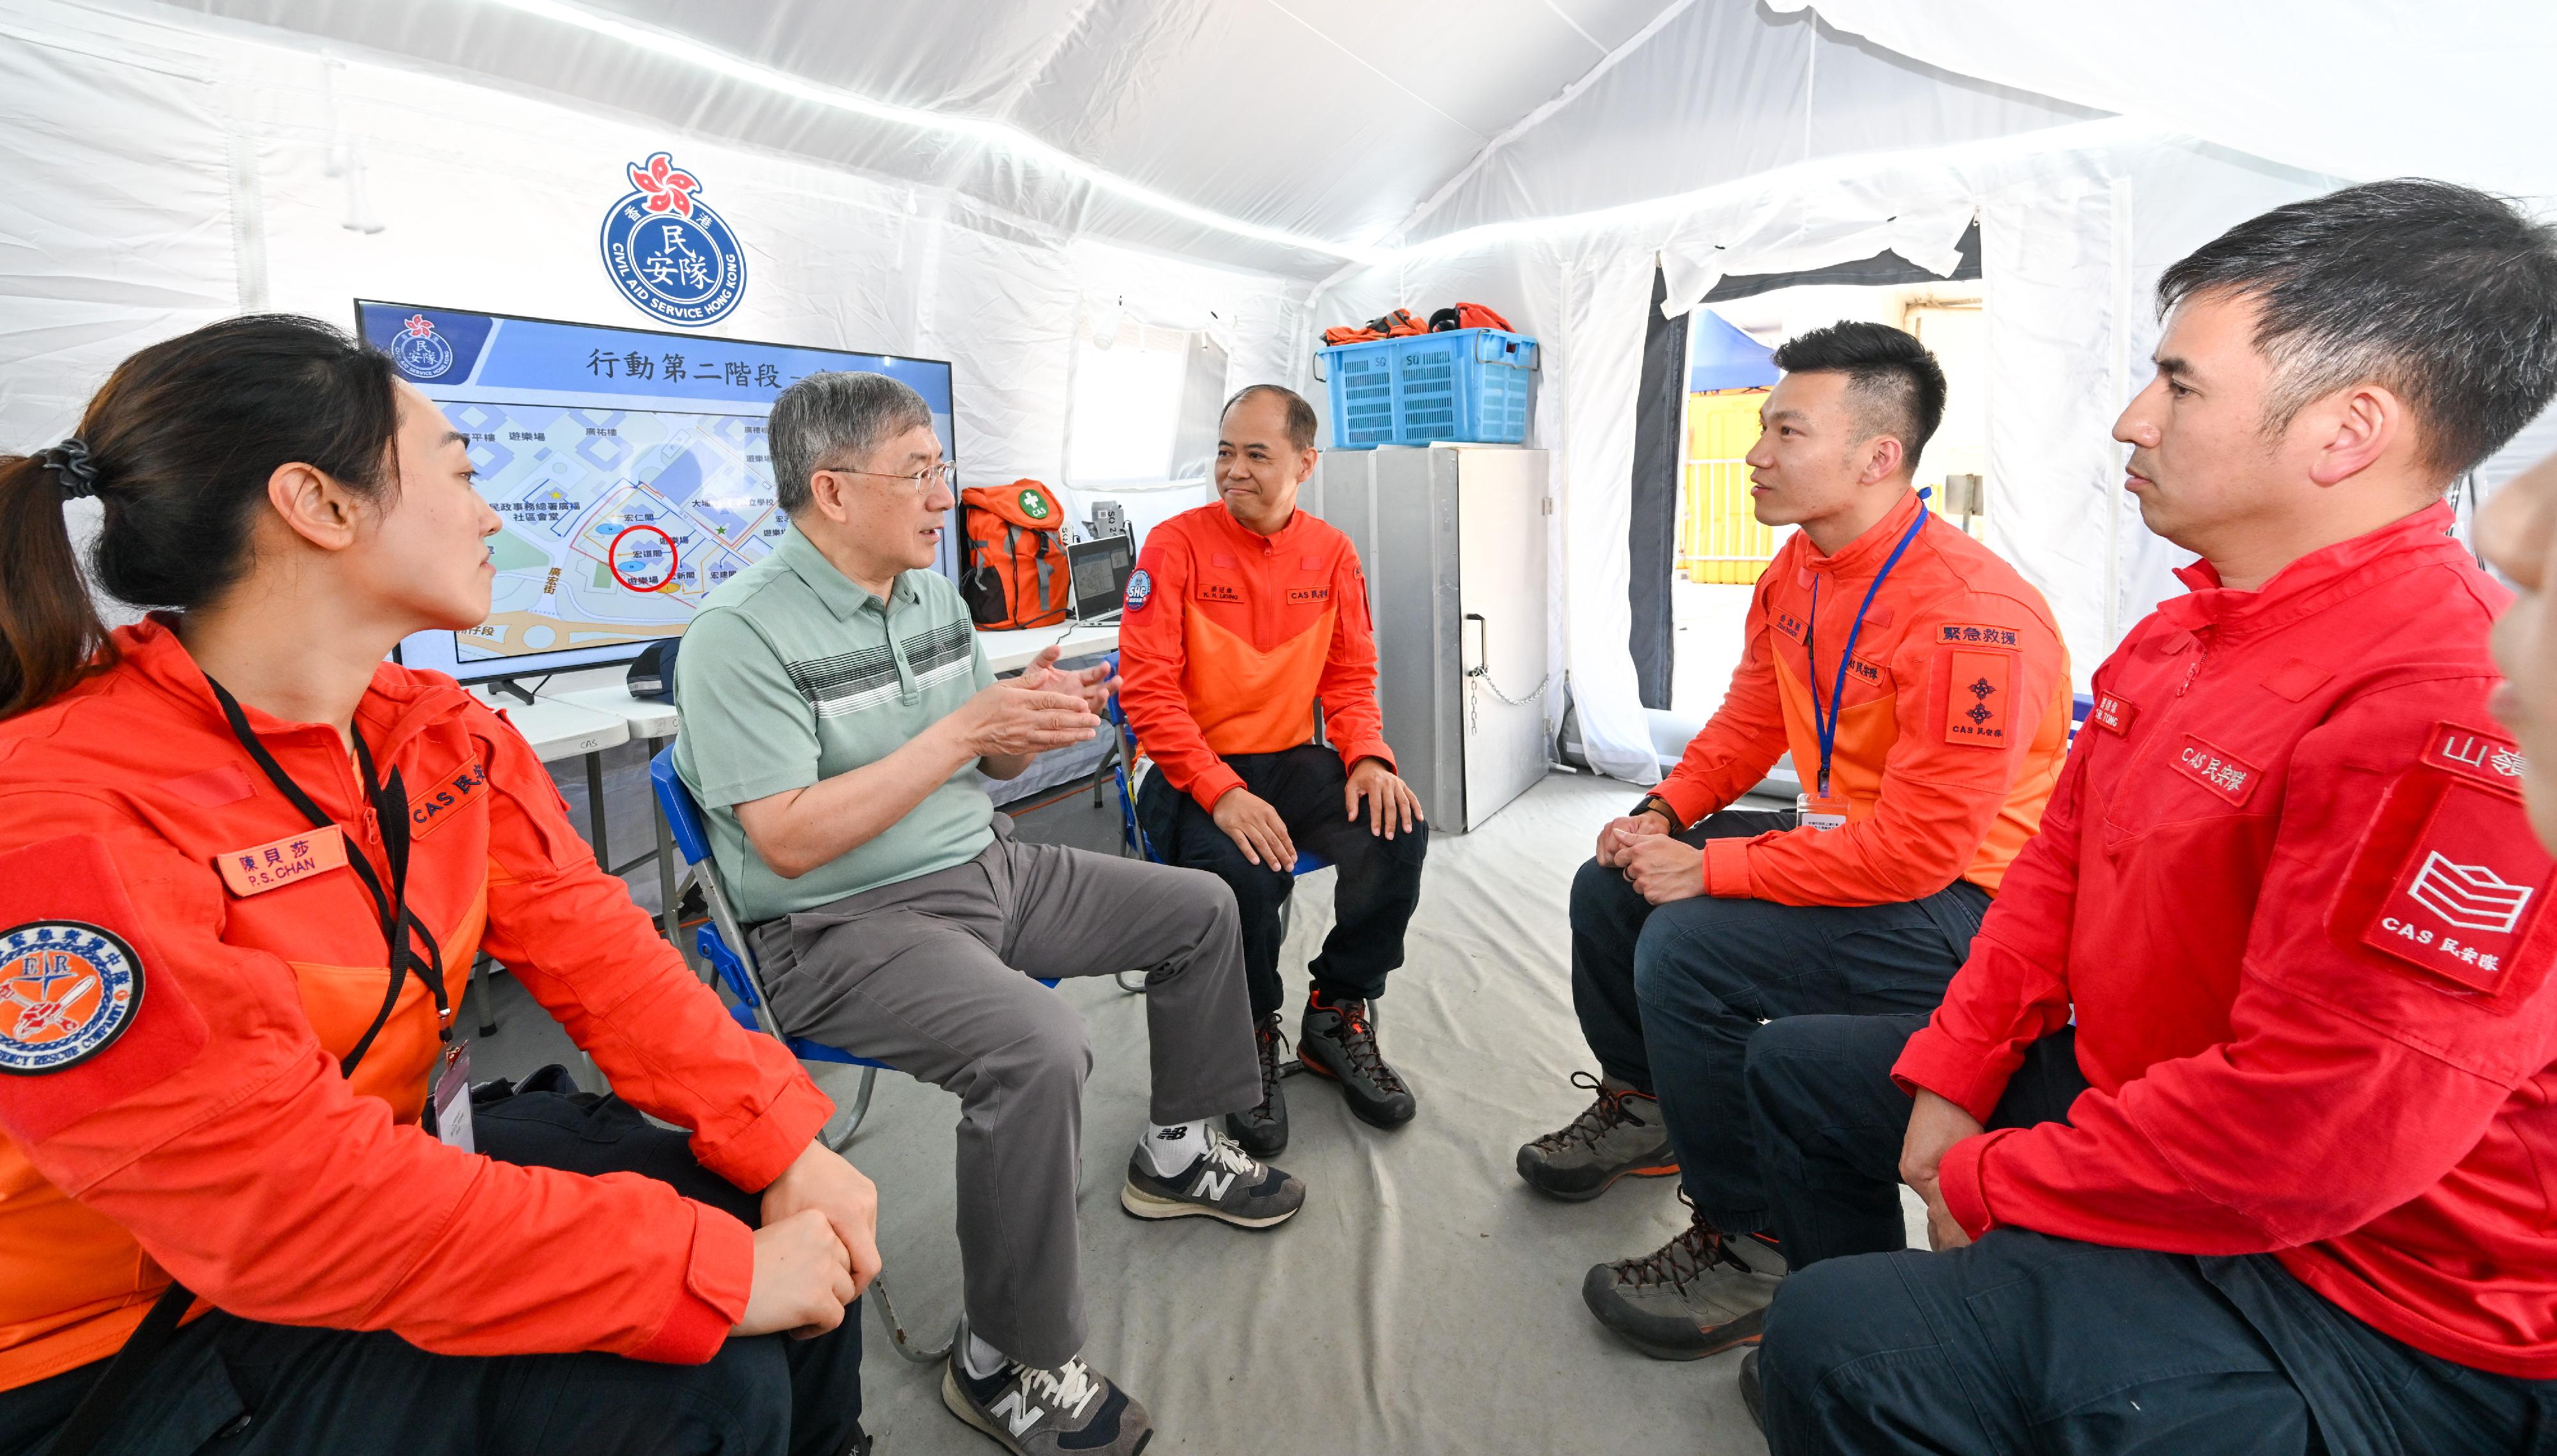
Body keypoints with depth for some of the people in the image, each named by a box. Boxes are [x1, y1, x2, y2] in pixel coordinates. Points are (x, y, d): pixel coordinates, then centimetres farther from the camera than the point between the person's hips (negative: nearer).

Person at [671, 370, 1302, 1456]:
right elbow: (790, 841, -24)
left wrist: (1040, 718, -10)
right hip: (843, 926, -8)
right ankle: (1005, 1365, -10)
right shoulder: (741, 631, -17)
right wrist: (964, 729, -25)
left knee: (1201, 911, 11)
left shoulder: (932, 593, 8)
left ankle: (1178, 1153, 29)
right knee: (1038, 1046, -34)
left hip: (987, 868, 9)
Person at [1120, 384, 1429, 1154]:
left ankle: (1337, 1017, 5)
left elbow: (1350, 677, 9)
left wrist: (1369, 759, -12)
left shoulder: (1331, 553, 6)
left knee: (1398, 829, -20)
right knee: (1243, 871, -33)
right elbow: (1147, 689, -13)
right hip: (1193, 769, -4)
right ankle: (1250, 1041, -1)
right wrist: (1220, 792, -25)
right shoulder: (1177, 544, -8)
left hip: (1294, 760, 5)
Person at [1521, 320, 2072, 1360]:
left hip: (1956, 901, -9)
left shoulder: (1969, 613, -28)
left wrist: (1712, 869, -26)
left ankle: (1748, 1247, -7)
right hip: (1840, 838, 10)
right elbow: (1749, 721, 12)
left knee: (1690, 951, -28)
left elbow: (1919, 847, -30)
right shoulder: (1796, 572, 2)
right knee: (1610, 886, 7)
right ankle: (1644, 1108, 29)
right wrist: (1662, 814, -3)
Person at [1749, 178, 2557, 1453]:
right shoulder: (2183, 635, 3)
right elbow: (2060, 861, 8)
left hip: (2367, 1300, -9)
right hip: (2124, 1092, 9)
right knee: (1800, 1067, 17)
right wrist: (1949, 1080, 1)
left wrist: (1989, 1183, -17)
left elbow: (2309, 1143, -30)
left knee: (1836, 1336, -25)